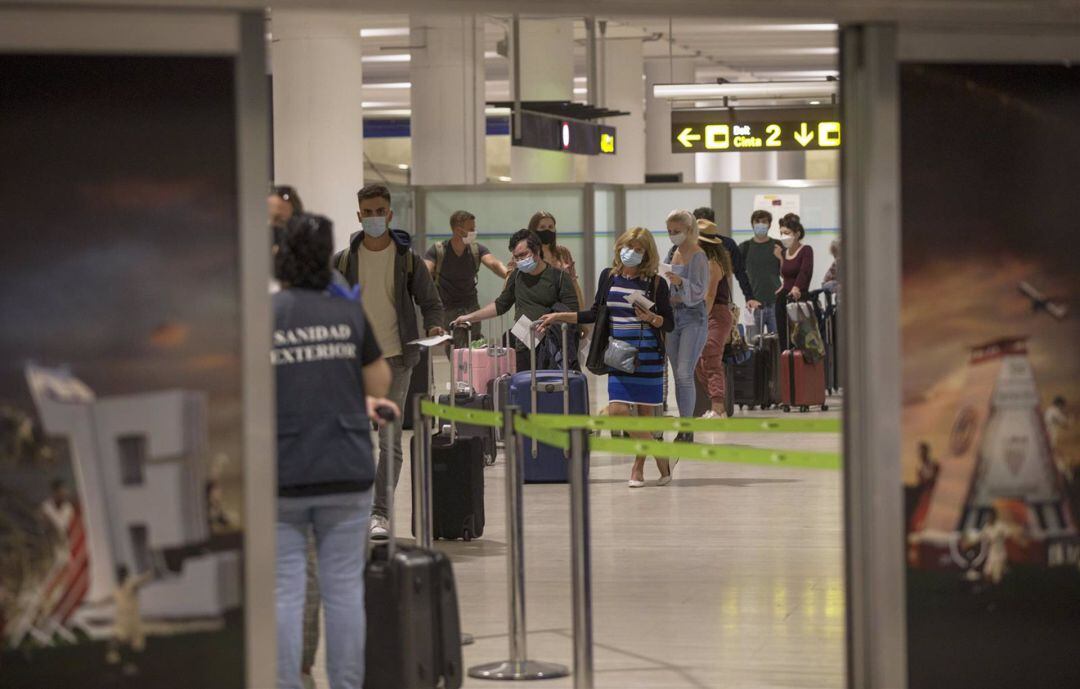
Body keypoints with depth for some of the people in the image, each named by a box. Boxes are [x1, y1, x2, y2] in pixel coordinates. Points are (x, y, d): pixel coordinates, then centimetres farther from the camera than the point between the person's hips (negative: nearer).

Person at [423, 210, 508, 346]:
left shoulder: (477, 249, 0)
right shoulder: (437, 250, -7)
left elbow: (493, 263, -18)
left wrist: (507, 273, -40)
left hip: (471, 309, 3)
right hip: (446, 309, -3)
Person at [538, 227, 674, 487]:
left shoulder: (655, 283, -2)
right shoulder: (609, 276, 8)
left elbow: (669, 324, 0)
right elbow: (596, 314, 17)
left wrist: (651, 318, -19)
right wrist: (560, 317, 13)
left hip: (649, 356, -3)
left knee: (645, 411, 0)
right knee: (617, 410, -9)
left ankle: (639, 465, 16)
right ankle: (660, 457, 3)